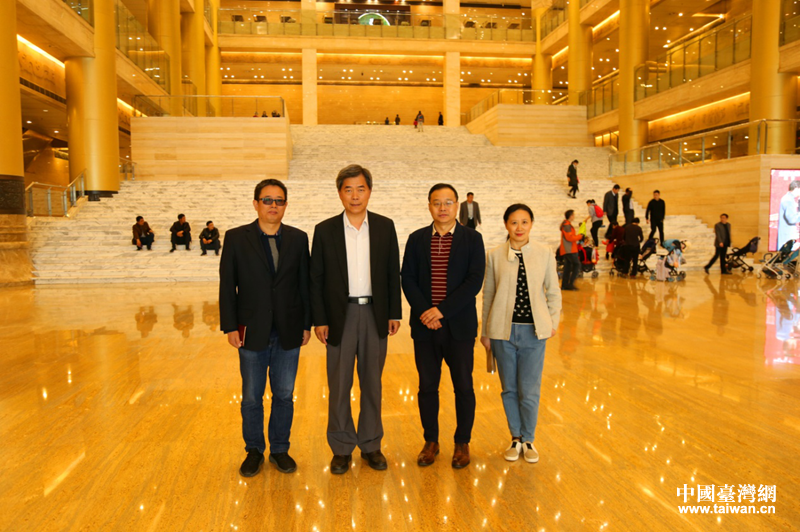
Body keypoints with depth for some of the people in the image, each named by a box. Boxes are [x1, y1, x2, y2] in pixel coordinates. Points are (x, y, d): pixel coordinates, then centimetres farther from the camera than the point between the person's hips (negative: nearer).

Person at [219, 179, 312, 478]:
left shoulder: (298, 239, 3)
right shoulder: (236, 238, -1)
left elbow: (305, 284, 5)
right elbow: (227, 286, -2)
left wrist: (307, 324, 2)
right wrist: (230, 326, -7)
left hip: (288, 334, 1)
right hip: (252, 333, -1)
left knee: (284, 395, 11)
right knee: (251, 397, 11)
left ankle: (280, 449, 28)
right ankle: (254, 451, 28)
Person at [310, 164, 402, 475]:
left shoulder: (385, 227, 3)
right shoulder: (325, 230, -1)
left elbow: (393, 273, 6)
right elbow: (316, 279, 0)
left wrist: (395, 313, 1)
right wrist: (319, 320, -5)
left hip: (375, 314, 1)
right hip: (340, 315, -1)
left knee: (372, 383, 11)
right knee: (339, 385, 6)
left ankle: (370, 444, 25)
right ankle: (342, 448, 20)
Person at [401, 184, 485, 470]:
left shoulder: (472, 238, -1)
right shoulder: (416, 239, 6)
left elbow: (475, 281, -10)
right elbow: (408, 279, 1)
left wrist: (442, 310, -17)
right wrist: (424, 312, -13)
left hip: (460, 327, -2)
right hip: (425, 327, 2)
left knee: (463, 387, 7)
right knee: (427, 387, 10)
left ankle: (462, 443, 24)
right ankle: (431, 441, 26)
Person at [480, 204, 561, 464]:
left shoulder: (544, 253, 0)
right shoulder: (495, 255, 0)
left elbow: (553, 291, 9)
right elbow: (488, 293, 6)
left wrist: (553, 321, 3)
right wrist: (485, 331, 9)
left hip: (534, 331, 0)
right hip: (503, 331, 1)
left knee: (529, 391, 3)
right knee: (509, 389, 11)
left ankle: (528, 439, 25)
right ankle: (515, 438, 30)